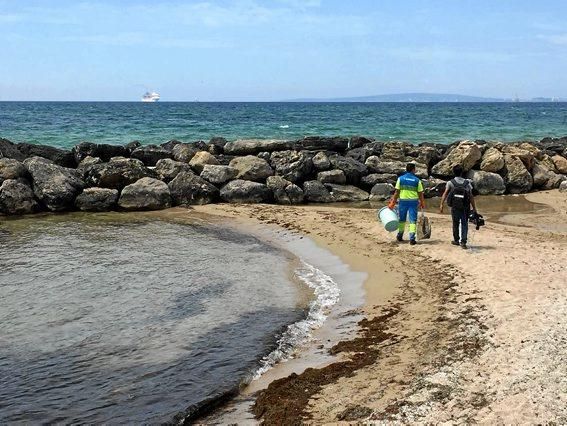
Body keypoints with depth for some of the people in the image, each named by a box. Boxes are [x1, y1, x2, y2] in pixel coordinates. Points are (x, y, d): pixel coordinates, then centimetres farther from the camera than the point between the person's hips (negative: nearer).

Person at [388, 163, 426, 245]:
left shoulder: (400, 178, -1)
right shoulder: (417, 180, -2)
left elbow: (397, 192, -2)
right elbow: (420, 193, -1)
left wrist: (393, 202, 4)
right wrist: (422, 203, 11)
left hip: (403, 201, 1)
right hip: (413, 201, -1)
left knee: (402, 219, 16)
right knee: (413, 220, 1)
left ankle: (400, 236, 28)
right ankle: (412, 238, -6)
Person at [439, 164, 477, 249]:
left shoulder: (450, 182, -2)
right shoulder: (467, 183, 2)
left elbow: (445, 194, -12)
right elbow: (471, 196, 0)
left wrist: (441, 205, -15)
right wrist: (474, 208, 4)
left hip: (455, 207, 0)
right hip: (465, 207, 0)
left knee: (455, 224, 13)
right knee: (464, 224, 6)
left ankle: (456, 240, 26)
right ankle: (463, 241, -4)